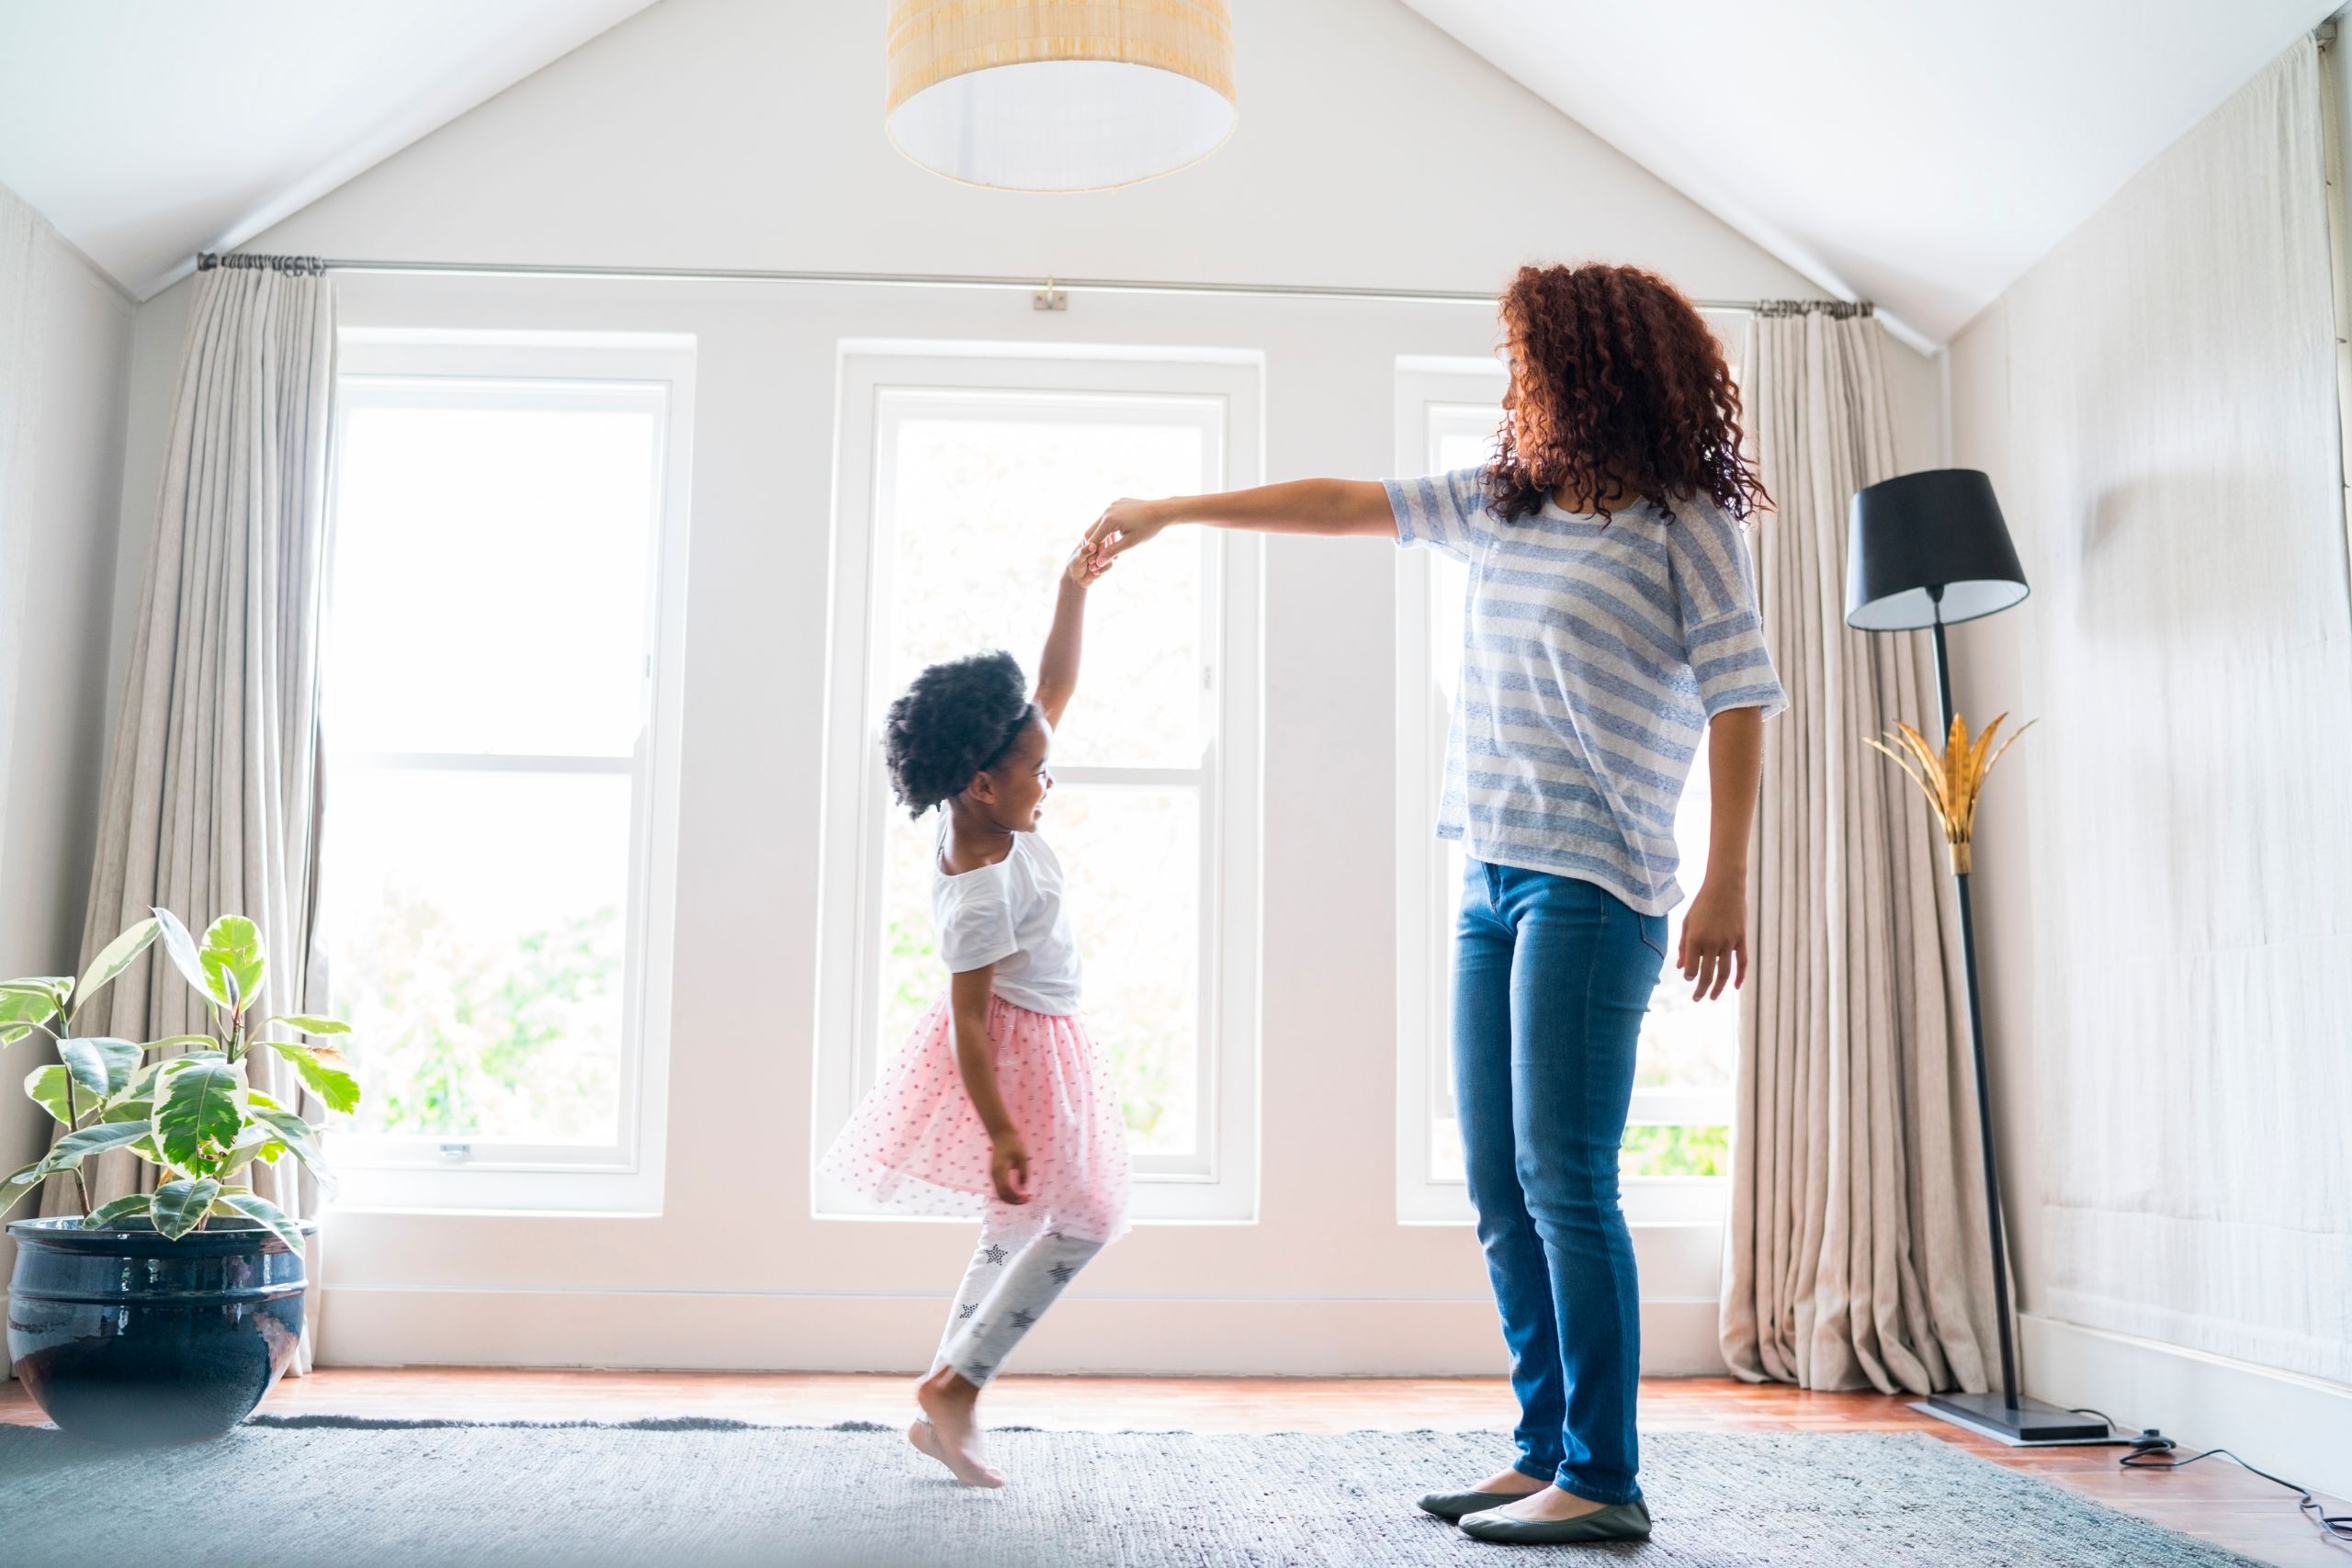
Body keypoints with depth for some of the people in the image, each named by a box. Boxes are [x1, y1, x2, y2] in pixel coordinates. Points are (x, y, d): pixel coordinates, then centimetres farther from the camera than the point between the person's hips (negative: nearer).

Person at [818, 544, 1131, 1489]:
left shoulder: (989, 813, -3)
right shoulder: (980, 895, -28)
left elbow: (1055, 687, 4)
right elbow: (968, 1019, -28)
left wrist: (1074, 588, -3)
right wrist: (1002, 1133, -31)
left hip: (1038, 1044, 10)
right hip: (1020, 1053, -10)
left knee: (1017, 1231, 15)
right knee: (1084, 1222, -4)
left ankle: (947, 1404, 20)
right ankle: (954, 1388, 0)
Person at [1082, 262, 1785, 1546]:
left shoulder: (1683, 522, -2)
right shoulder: (1499, 504, 17)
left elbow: (1739, 699, -6)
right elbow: (1341, 504, 21)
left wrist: (1726, 884, -12)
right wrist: (1167, 513, 24)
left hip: (1592, 885, -7)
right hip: (1491, 877, 7)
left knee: (1563, 1181, -9)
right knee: (1500, 1189, 7)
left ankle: (1602, 1481, -1)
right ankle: (1544, 1453, 15)